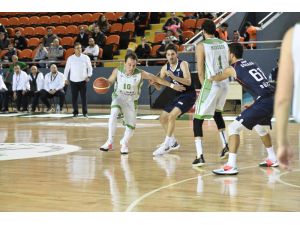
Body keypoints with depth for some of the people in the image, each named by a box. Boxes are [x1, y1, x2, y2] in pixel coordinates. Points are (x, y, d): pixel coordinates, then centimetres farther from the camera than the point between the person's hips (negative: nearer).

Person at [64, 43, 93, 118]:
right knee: (74, 97, 3)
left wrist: (88, 76, -5)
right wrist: (65, 78, 5)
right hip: (73, 81, 1)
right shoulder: (70, 58, 3)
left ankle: (85, 112, 8)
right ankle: (75, 112, 12)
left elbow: (90, 67, 8)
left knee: (84, 97, -1)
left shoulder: (86, 57, 2)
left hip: (83, 80, -1)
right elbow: (67, 69, 9)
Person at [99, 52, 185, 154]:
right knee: (113, 114, -32)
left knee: (131, 126, 3)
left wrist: (172, 85, -15)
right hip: (119, 97, -1)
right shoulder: (117, 71, -19)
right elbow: (109, 81, -5)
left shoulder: (140, 74, -21)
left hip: (131, 101, 1)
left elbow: (156, 79, -15)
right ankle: (110, 142, -25)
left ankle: (124, 143, 35)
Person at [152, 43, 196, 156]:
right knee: (162, 118, 11)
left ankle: (165, 146, -17)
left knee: (172, 116, -23)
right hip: (178, 95, 8)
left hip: (188, 95, -8)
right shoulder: (165, 68, 2)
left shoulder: (183, 64, -16)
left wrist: (173, 76, -38)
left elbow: (188, 82, -28)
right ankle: (172, 142, 28)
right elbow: (159, 86, 7)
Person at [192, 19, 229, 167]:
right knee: (217, 113, 32)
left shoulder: (201, 46, -6)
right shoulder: (224, 44, 11)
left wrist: (204, 86, 6)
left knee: (197, 120, -1)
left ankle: (200, 156, -13)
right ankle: (225, 146, 29)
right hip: (224, 83, 6)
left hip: (211, 84, -6)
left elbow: (200, 71, -6)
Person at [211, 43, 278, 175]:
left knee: (234, 127, -3)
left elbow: (216, 78, 21)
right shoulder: (252, 64, 21)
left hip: (263, 101, -8)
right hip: (273, 98, 8)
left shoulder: (232, 69, 2)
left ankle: (231, 166, -11)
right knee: (259, 127, 33)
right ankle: (272, 159, 42)